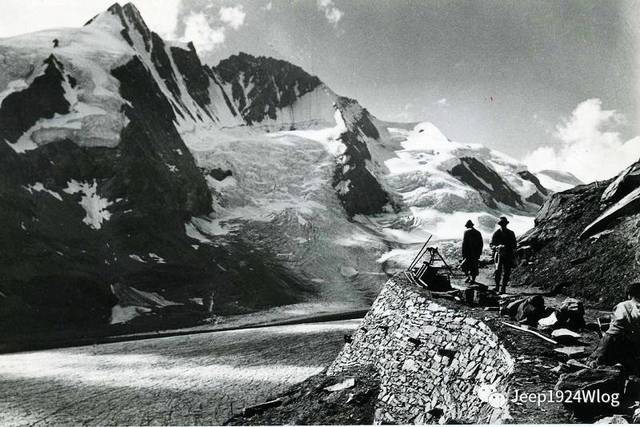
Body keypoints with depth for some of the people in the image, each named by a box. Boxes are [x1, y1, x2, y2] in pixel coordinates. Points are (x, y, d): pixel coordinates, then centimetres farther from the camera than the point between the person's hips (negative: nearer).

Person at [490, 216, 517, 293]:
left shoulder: (511, 233, 8)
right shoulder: (496, 233, 1)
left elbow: (514, 244, 13)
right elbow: (491, 245, 1)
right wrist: (497, 247, -20)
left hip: (509, 256, 2)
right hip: (499, 254, -2)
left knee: (506, 272, 0)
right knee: (498, 270, -15)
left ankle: (503, 288, 7)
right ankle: (497, 286, -1)